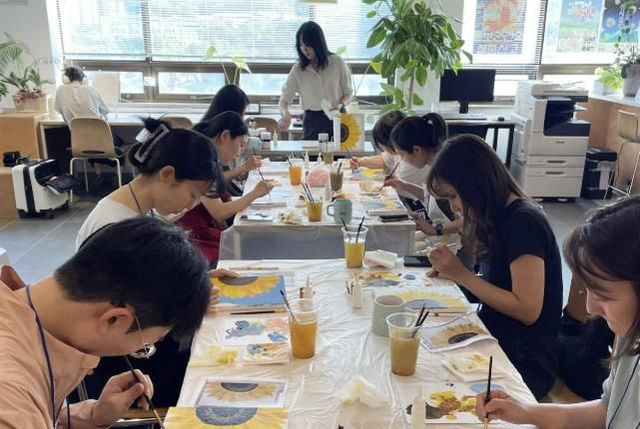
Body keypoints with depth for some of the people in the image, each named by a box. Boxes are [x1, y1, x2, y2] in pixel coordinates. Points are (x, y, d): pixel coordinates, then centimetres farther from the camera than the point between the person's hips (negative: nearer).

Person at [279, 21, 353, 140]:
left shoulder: (337, 62, -3)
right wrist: (286, 113, -26)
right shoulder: (298, 69, -1)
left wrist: (340, 105, -15)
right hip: (312, 122, 0)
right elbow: (284, 99, -4)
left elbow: (348, 92, 6)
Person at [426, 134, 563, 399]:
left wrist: (461, 274, -18)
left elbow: (527, 310, -20)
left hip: (524, 361, -8)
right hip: (495, 339, 8)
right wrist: (450, 271, -3)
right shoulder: (500, 217, 8)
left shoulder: (523, 221, -17)